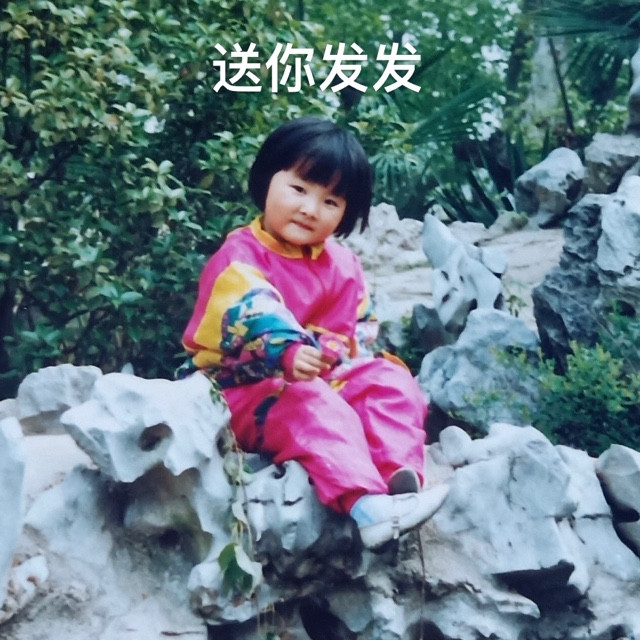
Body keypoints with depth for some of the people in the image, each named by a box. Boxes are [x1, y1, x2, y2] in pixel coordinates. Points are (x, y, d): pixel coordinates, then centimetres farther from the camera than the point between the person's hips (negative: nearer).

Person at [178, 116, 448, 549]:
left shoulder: (343, 266, 10)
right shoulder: (241, 258, -13)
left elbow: (360, 332, 13)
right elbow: (253, 317, -33)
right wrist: (287, 354, -54)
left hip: (322, 381, 7)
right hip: (246, 388, -7)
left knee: (391, 381, -12)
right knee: (312, 408, -35)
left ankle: (400, 477, -34)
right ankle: (366, 506, -53)